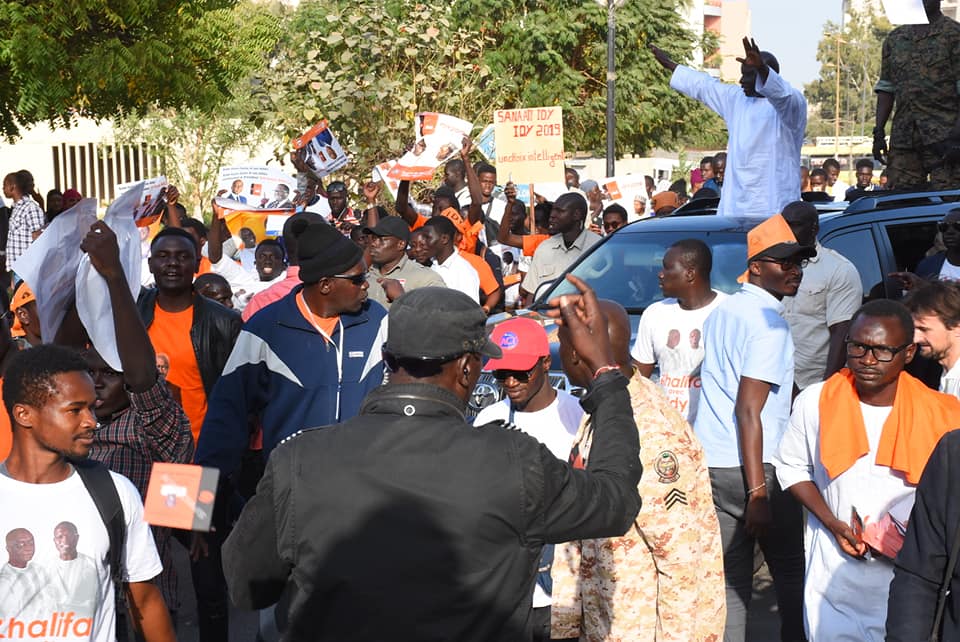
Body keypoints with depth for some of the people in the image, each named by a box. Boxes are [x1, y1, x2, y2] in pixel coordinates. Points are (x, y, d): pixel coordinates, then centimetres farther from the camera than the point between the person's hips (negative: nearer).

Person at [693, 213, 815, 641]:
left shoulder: (722, 311, 14)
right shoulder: (770, 323, -12)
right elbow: (748, 411, -18)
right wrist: (758, 491, -19)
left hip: (709, 465, 8)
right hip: (751, 468, -8)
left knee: (728, 586, 9)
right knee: (793, 578, 7)